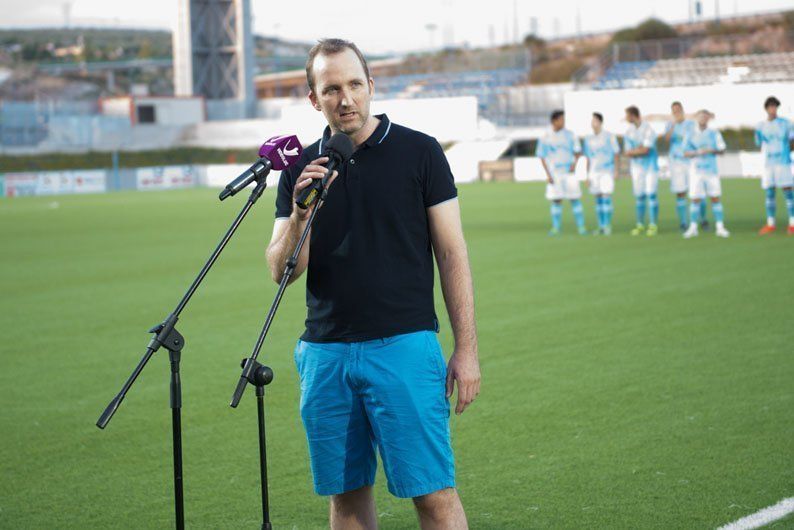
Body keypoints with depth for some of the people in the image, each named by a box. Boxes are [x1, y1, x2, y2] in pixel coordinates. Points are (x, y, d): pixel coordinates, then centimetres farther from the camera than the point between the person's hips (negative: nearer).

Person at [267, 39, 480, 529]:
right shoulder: (302, 169, 9)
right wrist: (299, 217, -15)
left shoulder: (419, 153, -1)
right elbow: (281, 271, 5)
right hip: (324, 354, 4)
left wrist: (466, 349, -6)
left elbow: (452, 254, -1)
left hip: (404, 346, -4)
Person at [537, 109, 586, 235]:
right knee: (556, 200, 0)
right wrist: (548, 175, -5)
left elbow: (578, 151, 6)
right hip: (554, 173, 0)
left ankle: (581, 226, 0)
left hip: (569, 172, 0)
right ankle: (556, 227, 6)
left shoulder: (570, 135, 2)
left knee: (575, 199, -3)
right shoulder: (545, 138, 0)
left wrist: (574, 163, -14)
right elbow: (542, 157, 3)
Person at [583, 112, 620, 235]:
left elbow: (616, 154, -1)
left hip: (607, 171, -4)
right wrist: (588, 175, 10)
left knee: (606, 197, -11)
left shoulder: (609, 136, -3)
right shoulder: (588, 139, 9)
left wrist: (616, 171, -7)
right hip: (594, 173, 4)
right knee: (598, 200, 4)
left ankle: (608, 225, -7)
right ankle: (601, 226, 7)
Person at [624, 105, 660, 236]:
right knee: (639, 196, 5)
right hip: (637, 167, 5)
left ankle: (653, 225, -4)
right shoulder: (629, 132, 4)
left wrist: (633, 151, -7)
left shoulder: (648, 130, -14)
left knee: (651, 195, -7)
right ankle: (640, 225, 12)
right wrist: (640, 150, -13)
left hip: (650, 167, -4)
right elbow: (627, 153, 1)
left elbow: (645, 150, -20)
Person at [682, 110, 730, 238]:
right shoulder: (691, 135, 4)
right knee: (695, 199, -3)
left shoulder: (714, 133, 4)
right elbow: (686, 153, 1)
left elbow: (722, 150, 2)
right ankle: (693, 227, 5)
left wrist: (711, 150, -17)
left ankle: (719, 227, 1)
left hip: (712, 170, 0)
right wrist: (698, 152, -16)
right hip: (697, 171, 0)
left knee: (715, 198, -2)